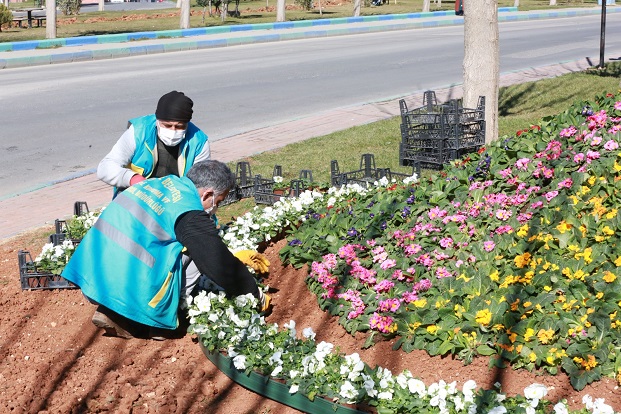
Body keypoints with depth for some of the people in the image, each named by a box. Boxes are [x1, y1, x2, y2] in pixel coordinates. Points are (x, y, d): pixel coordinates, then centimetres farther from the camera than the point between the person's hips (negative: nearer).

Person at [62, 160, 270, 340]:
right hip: (126, 287, -7)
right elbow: (220, 266, -4)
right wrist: (257, 296, 10)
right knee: (193, 251, 6)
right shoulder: (191, 215, -10)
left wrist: (234, 257, 33)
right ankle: (161, 319, 4)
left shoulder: (163, 182, 15)